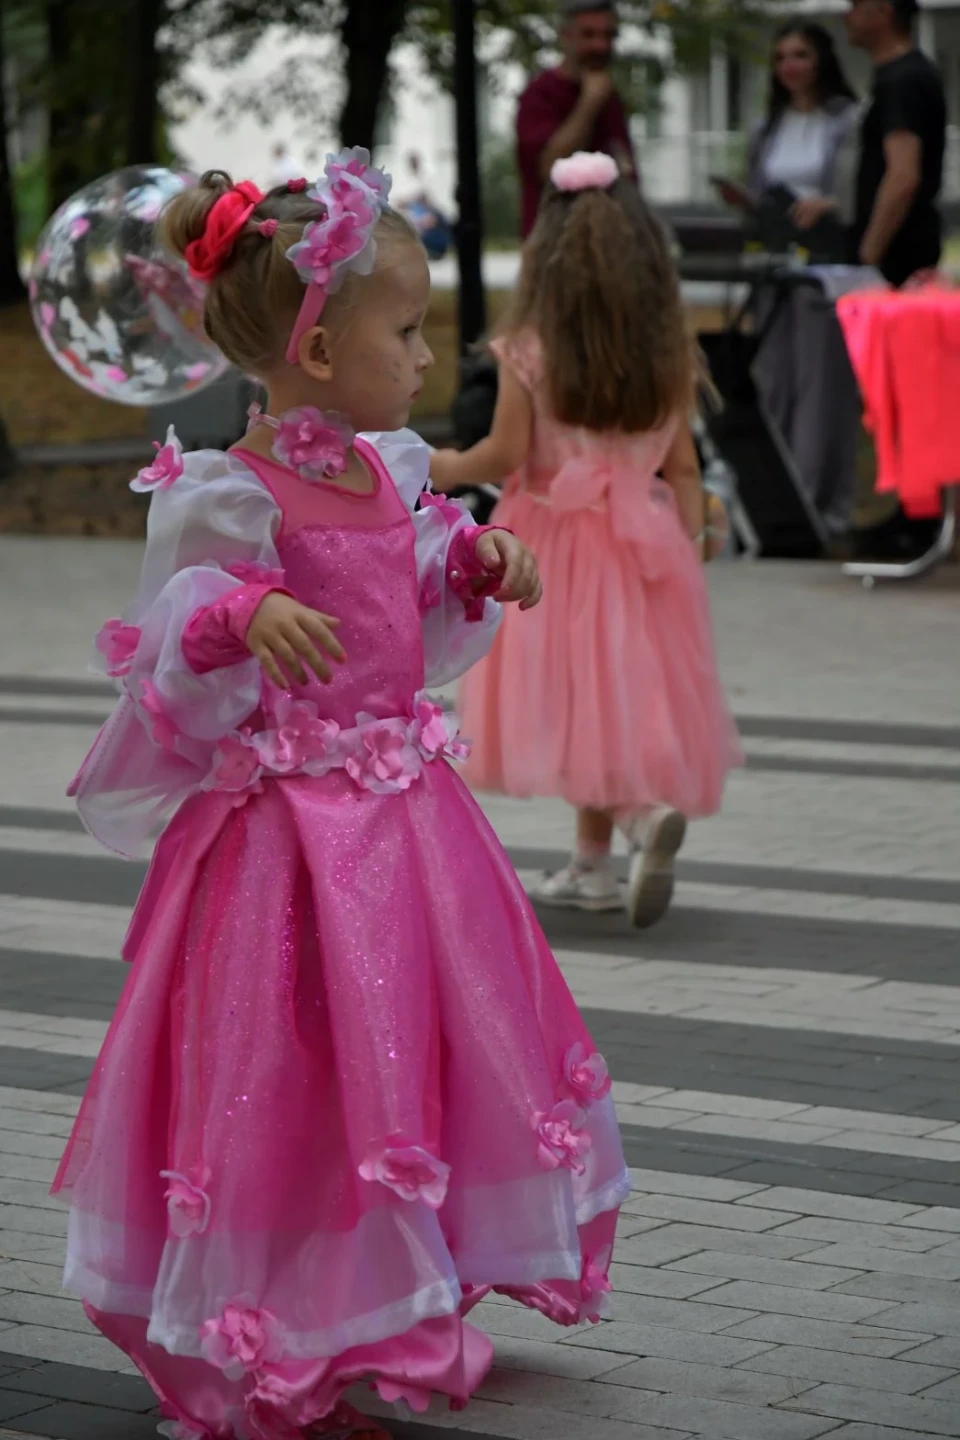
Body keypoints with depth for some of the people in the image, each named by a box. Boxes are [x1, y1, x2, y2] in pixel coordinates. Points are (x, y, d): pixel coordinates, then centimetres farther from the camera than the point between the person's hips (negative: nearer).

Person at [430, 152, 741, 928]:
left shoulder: (529, 347, -10)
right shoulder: (669, 355, 0)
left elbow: (507, 453, -12)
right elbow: (683, 467, 2)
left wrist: (442, 468, 5)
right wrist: (689, 545, 10)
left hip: (555, 537, -3)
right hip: (641, 542, 3)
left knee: (578, 695, 3)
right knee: (622, 691, 12)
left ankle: (644, 810, -19)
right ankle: (594, 859, 13)